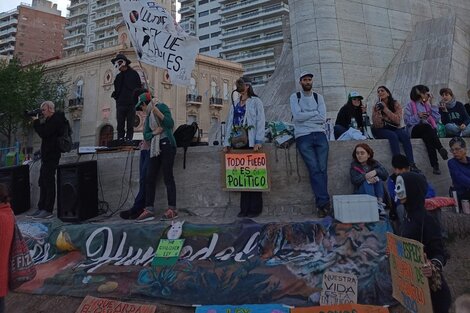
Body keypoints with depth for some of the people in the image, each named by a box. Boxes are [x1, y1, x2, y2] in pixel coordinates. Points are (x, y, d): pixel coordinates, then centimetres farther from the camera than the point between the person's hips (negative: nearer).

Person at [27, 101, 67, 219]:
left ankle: (48, 211, -4)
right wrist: (37, 122, 8)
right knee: (42, 182, 12)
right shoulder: (50, 120, 19)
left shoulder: (56, 119, -12)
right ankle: (41, 208, 19)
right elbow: (43, 133, 19)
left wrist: (36, 121, -5)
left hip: (51, 155, -10)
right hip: (46, 155, 10)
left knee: (49, 182, -8)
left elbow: (44, 133, -19)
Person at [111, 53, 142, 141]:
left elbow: (139, 88, 1)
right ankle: (120, 138, 5)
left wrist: (135, 98, -7)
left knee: (130, 124, -2)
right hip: (120, 103, 5)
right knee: (120, 124, 1)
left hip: (131, 104, -4)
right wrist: (115, 95, 4)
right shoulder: (118, 76, 19)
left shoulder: (133, 74, 5)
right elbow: (117, 89, 24)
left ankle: (129, 138, 2)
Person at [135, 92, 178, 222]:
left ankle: (172, 209, -4)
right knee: (149, 178, 0)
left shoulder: (161, 106, 1)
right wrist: (154, 132, -7)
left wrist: (157, 111, -19)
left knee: (168, 177, -8)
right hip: (155, 148, 8)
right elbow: (146, 135, 13)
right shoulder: (148, 117, 22)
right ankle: (149, 210, 2)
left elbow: (170, 124, -12)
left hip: (167, 144, -7)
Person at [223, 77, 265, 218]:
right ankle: (244, 208, 8)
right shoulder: (234, 105, 20)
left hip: (251, 142, -4)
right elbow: (229, 124, 17)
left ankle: (255, 208, 3)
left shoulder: (256, 101, 6)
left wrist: (258, 141, -15)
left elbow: (260, 122, -4)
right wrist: (227, 143, 7)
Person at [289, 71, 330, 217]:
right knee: (314, 169, -12)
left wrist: (305, 116, -3)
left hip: (320, 135, 2)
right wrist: (315, 113, 0)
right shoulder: (295, 97, 9)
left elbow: (323, 118, 1)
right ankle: (324, 202, -9)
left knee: (322, 169, -7)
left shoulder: (319, 97, 15)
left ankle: (321, 203, -1)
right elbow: (297, 116, -8)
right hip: (303, 137, -2)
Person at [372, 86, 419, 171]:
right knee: (393, 136, -33)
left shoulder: (396, 104, -1)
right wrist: (378, 112, -23)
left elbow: (397, 120, -16)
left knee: (405, 135, -30)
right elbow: (377, 125, -9)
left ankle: (412, 164, -33)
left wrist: (385, 109, -20)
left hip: (395, 128, 1)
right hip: (381, 130, -1)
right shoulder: (376, 106, 0)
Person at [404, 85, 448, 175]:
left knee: (428, 138, -34)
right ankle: (440, 148, -49)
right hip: (415, 130, -3)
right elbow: (407, 121, -1)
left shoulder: (428, 105, 27)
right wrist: (418, 116, -16)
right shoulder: (410, 106, 14)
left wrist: (431, 104, 11)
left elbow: (437, 119, 11)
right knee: (426, 126, -38)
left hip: (428, 129, 3)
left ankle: (435, 165, -49)